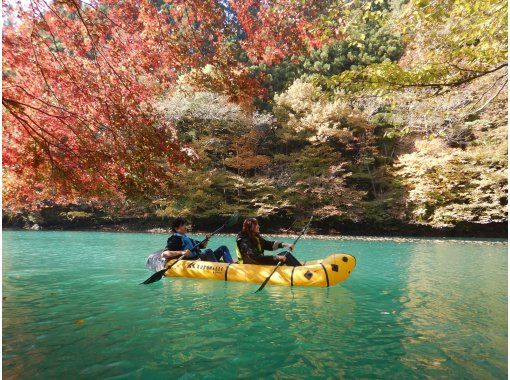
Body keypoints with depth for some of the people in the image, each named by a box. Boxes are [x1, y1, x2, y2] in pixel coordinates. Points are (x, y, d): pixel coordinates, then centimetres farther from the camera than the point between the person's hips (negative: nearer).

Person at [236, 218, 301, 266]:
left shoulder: (256, 237, 8)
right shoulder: (245, 242, -21)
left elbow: (268, 244, 7)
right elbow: (255, 258, -31)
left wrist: (284, 244, -7)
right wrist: (276, 257, -34)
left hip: (260, 263, 9)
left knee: (286, 254, -5)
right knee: (285, 256, -17)